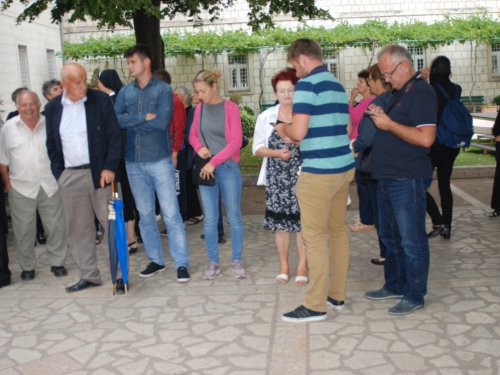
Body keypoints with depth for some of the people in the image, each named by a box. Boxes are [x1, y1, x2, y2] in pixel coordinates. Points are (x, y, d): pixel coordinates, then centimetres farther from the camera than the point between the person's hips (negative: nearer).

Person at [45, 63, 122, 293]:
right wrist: (58, 173, 2)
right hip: (69, 176, 3)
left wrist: (110, 168, -11)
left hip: (99, 172, -3)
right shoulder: (53, 108, 7)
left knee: (112, 223, 0)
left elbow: (114, 136, -3)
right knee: (78, 228, 8)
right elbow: (51, 144, 11)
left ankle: (119, 273, 9)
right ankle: (88, 275, 20)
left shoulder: (100, 100, -1)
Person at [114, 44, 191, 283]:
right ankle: (155, 260, 25)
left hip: (160, 160, -4)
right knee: (145, 215, 13)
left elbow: (162, 122, -17)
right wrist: (145, 117, -13)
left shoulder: (163, 89, -4)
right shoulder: (125, 92, 8)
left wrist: (131, 121, -7)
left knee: (171, 214, -3)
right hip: (134, 162, 5)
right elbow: (115, 120, -5)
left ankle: (181, 264, 4)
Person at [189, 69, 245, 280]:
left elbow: (236, 141, -10)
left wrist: (214, 162, -13)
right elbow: (193, 134, 16)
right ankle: (213, 262, 17)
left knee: (234, 217, 4)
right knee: (210, 219, 6)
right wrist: (199, 147, -6)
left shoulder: (230, 108, -6)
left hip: (228, 167, -3)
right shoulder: (199, 108, 5)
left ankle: (237, 261, 16)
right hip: (206, 169, 3)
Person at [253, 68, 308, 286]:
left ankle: (302, 266, 13)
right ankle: (284, 266, 22)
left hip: (301, 176, -2)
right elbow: (257, 148, 5)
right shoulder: (266, 117, 7)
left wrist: (297, 141, -17)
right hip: (276, 178, 2)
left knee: (302, 220, -1)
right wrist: (277, 153, -12)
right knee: (280, 221, 7)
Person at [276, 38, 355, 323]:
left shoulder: (307, 85, -12)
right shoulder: (339, 86, 14)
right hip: (345, 167, 9)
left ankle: (316, 305, 3)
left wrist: (283, 128, 2)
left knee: (315, 235, -3)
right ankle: (337, 294, 24)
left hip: (319, 172, -9)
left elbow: (299, 132, -20)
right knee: (339, 229, 14)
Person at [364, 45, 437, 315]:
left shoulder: (420, 92, -14)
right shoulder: (399, 92, 15)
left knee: (411, 240, 1)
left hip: (408, 180, -10)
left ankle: (414, 296, 12)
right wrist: (380, 117, 5)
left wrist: (389, 124, -18)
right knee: (390, 237, 18)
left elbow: (425, 138, -25)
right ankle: (394, 286, 31)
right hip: (388, 178, 10)